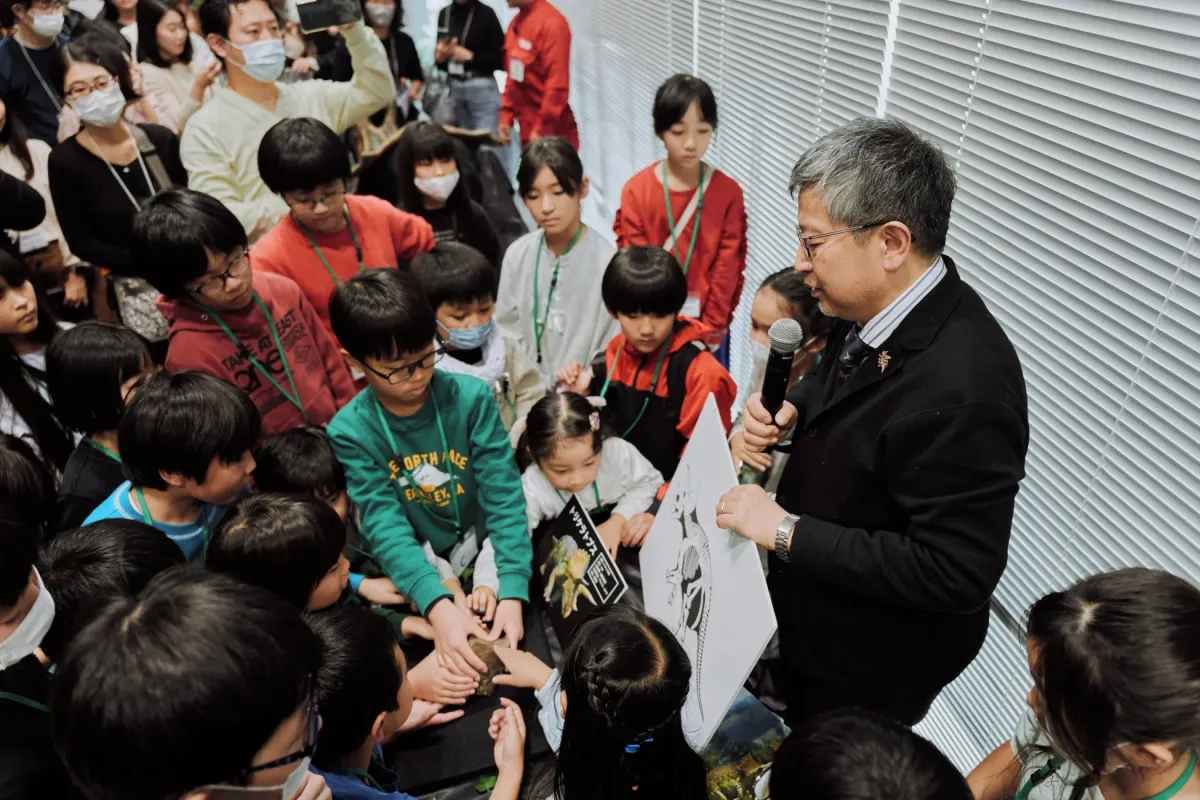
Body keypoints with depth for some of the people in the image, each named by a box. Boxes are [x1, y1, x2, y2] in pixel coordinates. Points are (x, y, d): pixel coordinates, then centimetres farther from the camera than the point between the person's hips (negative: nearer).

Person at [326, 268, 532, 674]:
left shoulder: (471, 397, -13)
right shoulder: (350, 431, -12)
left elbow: (505, 495, -15)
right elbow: (385, 525, -19)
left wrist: (512, 592, -27)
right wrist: (438, 605, -35)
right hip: (420, 578, 0)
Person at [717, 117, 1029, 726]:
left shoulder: (963, 390, -36)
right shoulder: (874, 308, -10)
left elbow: (957, 575, -33)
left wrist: (787, 532, -30)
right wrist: (791, 412, -10)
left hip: (871, 667, -7)